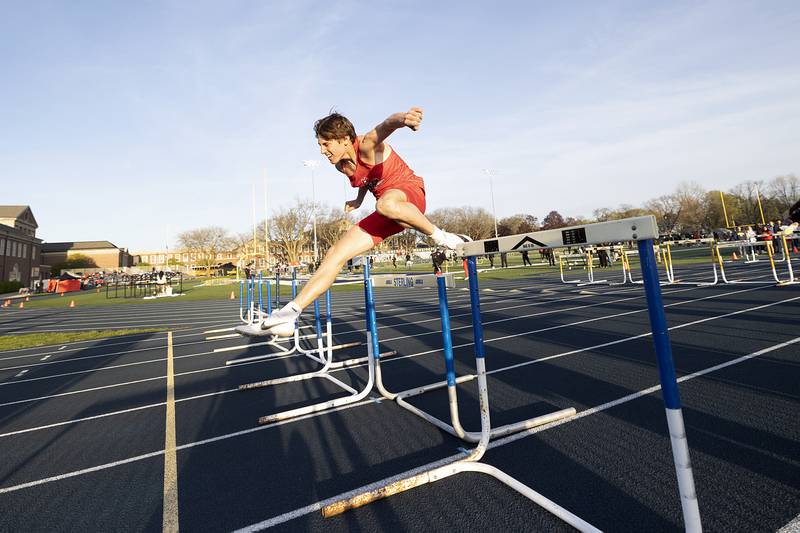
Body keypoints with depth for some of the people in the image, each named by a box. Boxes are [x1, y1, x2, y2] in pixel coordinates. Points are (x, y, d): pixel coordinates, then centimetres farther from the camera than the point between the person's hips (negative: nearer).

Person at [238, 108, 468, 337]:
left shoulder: (367, 146, -18)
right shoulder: (342, 166, 5)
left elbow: (384, 127, -44)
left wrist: (403, 119, -65)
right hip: (387, 214, 7)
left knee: (386, 204, -45)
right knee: (336, 253, -5)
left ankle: (441, 237, -20)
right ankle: (288, 315, -5)